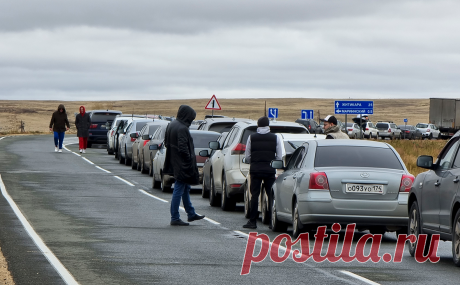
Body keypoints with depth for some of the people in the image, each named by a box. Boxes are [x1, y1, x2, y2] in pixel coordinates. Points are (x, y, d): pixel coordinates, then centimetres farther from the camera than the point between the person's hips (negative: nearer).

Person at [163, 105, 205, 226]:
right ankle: (175, 218, 2)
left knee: (185, 189, 20)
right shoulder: (182, 129, -22)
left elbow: (167, 143, 14)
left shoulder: (171, 125, 7)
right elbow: (183, 148, -26)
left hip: (175, 163, 10)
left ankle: (191, 214, 31)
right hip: (182, 165, -10)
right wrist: (189, 160, -16)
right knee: (179, 191, -3)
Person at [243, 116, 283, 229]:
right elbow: (279, 157, 1)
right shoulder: (275, 138, 2)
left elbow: (247, 157, 1)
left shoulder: (252, 137, 1)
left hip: (255, 169, 0)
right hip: (270, 170, 0)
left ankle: (252, 221, 0)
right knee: (271, 195, 5)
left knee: (254, 195, 3)